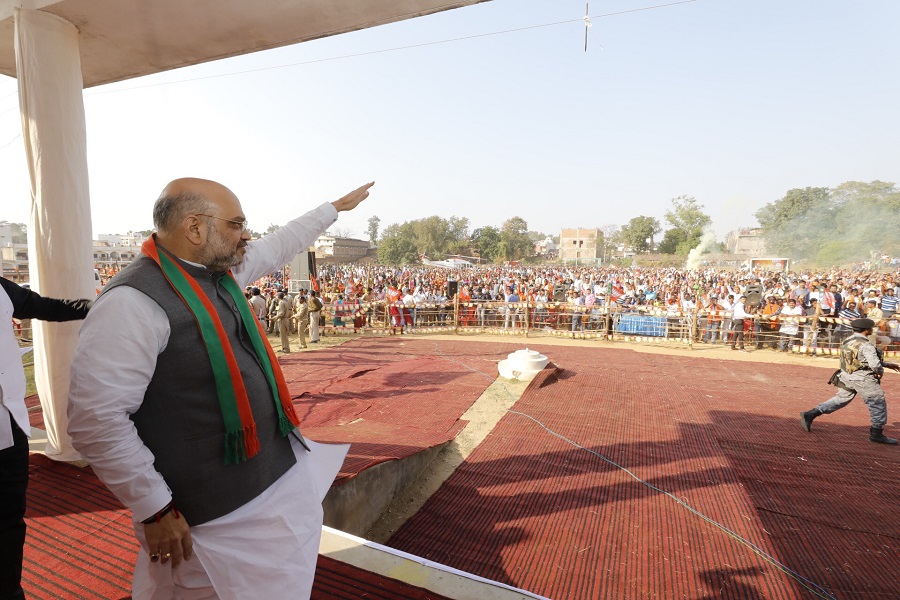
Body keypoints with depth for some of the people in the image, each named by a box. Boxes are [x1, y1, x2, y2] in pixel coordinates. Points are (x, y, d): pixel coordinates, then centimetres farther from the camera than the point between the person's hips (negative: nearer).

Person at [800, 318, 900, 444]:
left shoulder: (847, 341, 9)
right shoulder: (866, 345, -17)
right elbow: (875, 365, -22)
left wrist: (887, 364, 26)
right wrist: (881, 371, 1)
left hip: (847, 377, 8)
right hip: (863, 379, -7)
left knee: (839, 400, 14)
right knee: (878, 404, 9)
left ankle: (809, 415, 6)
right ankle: (876, 433, 18)